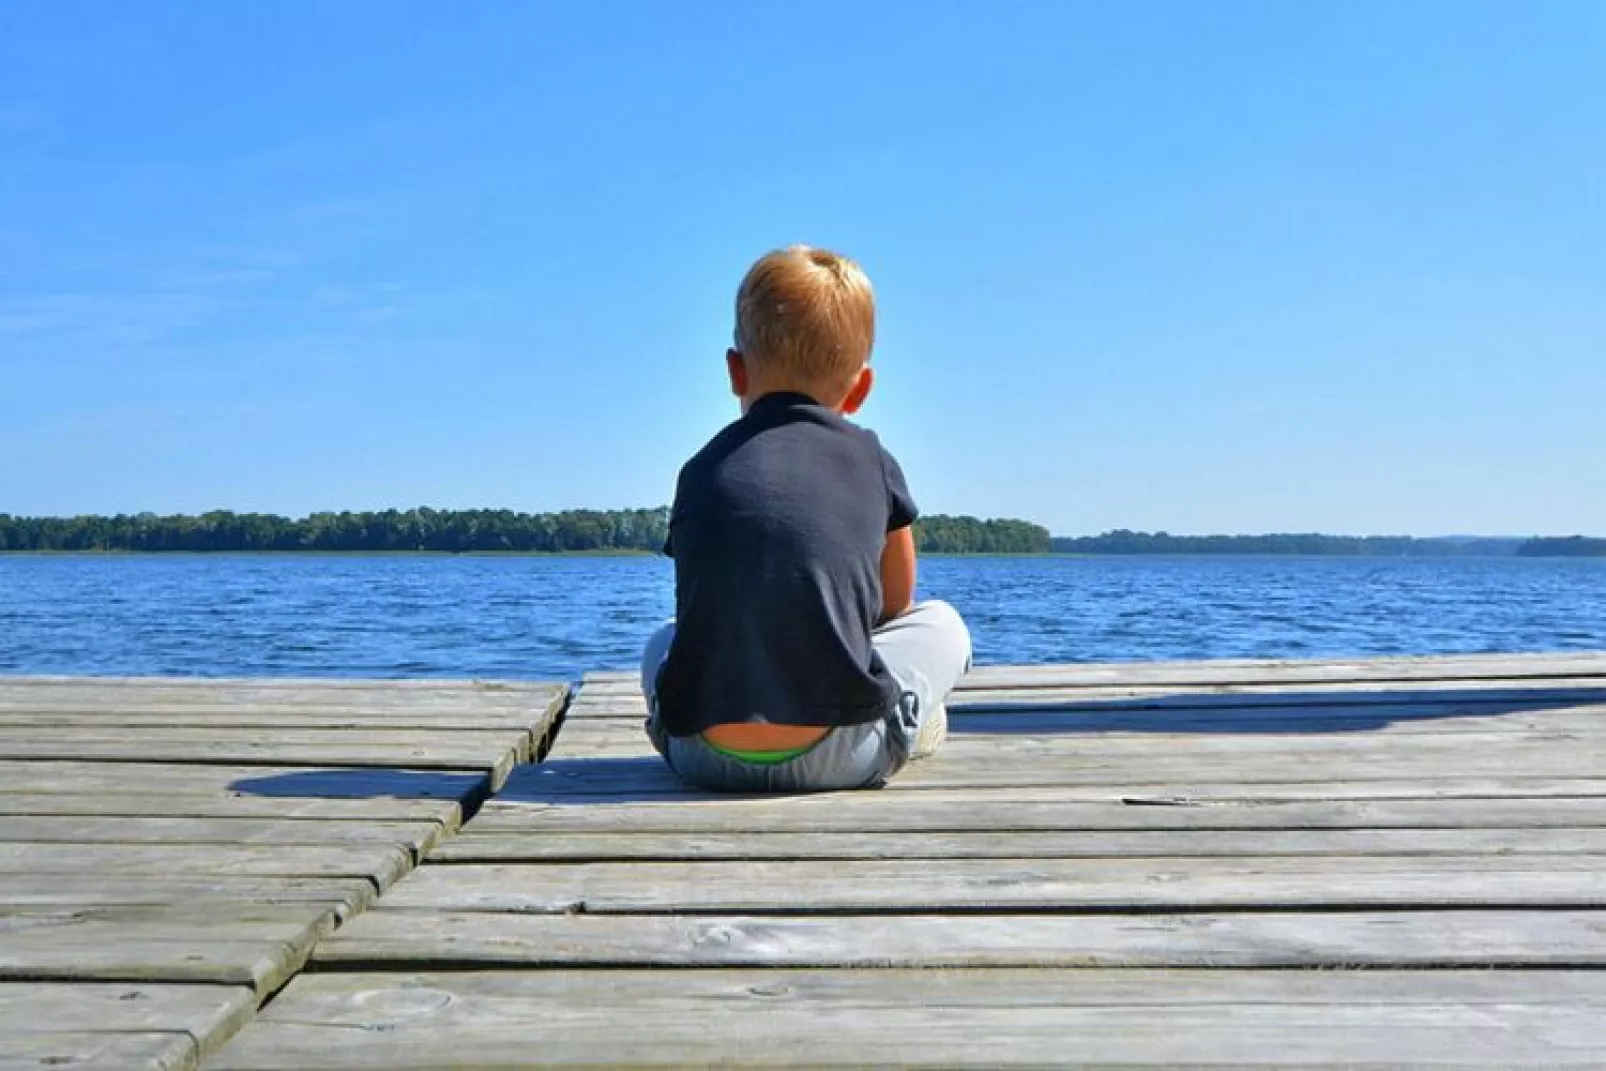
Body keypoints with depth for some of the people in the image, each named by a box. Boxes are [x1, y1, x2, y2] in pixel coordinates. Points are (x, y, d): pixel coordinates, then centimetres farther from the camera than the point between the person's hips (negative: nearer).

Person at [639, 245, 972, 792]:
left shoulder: (700, 469, 12)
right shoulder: (872, 461, 8)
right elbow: (896, 602, 21)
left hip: (705, 756, 2)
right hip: (835, 757, -1)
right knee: (943, 625, 24)